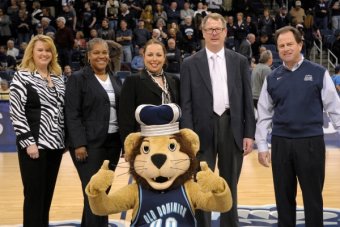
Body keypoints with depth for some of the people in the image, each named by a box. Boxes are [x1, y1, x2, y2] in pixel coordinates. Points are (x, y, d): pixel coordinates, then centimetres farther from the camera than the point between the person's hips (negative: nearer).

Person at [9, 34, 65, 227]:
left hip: (55, 143, 6)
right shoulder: (22, 76, -5)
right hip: (34, 143, -6)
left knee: (48, 193, 12)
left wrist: (65, 138, 10)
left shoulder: (58, 77, 12)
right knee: (34, 194, -2)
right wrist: (28, 141, -16)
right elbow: (16, 112, -11)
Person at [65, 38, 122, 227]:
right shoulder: (78, 79, -3)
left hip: (113, 141, 6)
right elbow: (72, 114, -9)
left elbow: (121, 111, 14)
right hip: (90, 143, -6)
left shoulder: (115, 80, 14)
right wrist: (79, 144, -17)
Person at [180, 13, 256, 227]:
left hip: (232, 128, 2)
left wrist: (249, 133, 0)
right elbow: (186, 103, -1)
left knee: (230, 185, 12)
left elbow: (247, 99, 6)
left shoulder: (240, 61, 7)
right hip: (203, 129, -1)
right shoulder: (190, 63, 2)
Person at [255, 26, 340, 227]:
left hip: (311, 142, -2)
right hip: (280, 143, 3)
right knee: (284, 197, 12)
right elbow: (264, 114, 8)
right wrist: (262, 145, 6)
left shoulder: (318, 73, -2)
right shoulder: (272, 78, 6)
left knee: (313, 197, 5)